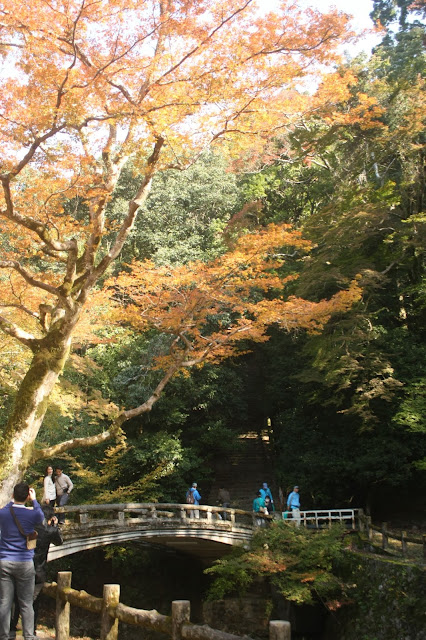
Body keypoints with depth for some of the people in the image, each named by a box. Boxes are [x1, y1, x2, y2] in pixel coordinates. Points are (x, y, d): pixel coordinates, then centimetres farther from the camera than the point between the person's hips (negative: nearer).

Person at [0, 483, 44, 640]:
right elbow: (41, 516, 16)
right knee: (26, 604, 6)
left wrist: (13, 501, 27)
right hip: (25, 563, -1)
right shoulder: (32, 514, -9)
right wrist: (34, 500, 20)